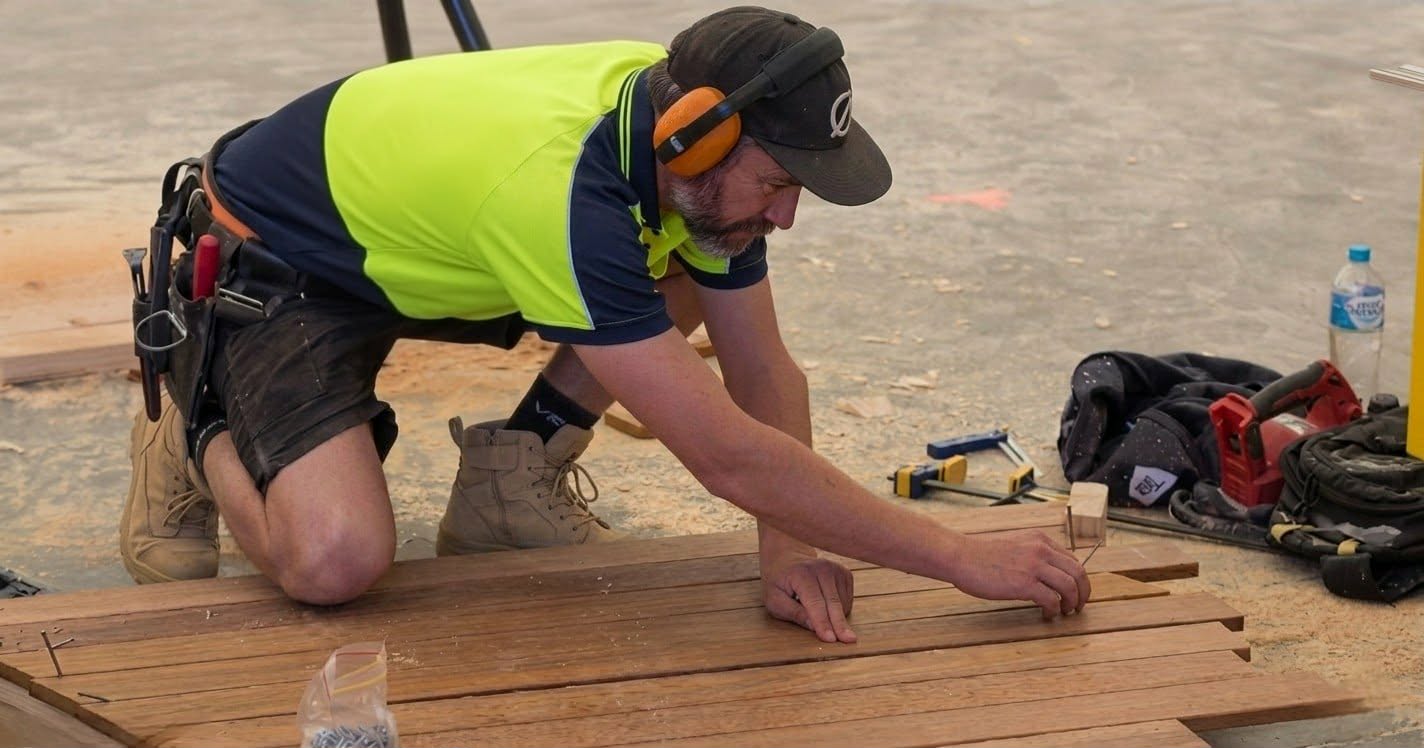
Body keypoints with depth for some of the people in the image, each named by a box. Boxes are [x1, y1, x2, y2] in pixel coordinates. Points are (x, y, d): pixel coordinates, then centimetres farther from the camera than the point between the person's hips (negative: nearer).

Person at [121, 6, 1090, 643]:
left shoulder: (693, 138, -17)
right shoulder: (562, 188, -41)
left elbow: (765, 372, -8)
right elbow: (731, 456, -41)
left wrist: (788, 546, -22)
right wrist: (962, 558, -36)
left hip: (418, 246, 7)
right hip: (273, 258, -7)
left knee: (689, 277, -3)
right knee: (337, 562, -27)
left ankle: (508, 480, 8)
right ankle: (202, 429, 4)